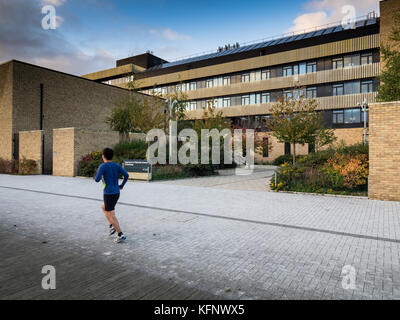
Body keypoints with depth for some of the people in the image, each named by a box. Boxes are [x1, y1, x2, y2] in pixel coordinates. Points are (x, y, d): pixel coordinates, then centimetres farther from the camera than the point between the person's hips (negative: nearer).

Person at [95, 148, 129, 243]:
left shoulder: (102, 166, -11)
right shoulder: (117, 165, 6)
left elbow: (97, 179, -19)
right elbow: (126, 175, -4)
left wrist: (96, 176, 6)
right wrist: (122, 185, 11)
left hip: (108, 194, -7)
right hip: (117, 193, 7)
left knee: (111, 216, 1)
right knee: (103, 207, 29)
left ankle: (121, 235, -4)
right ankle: (112, 226, 18)